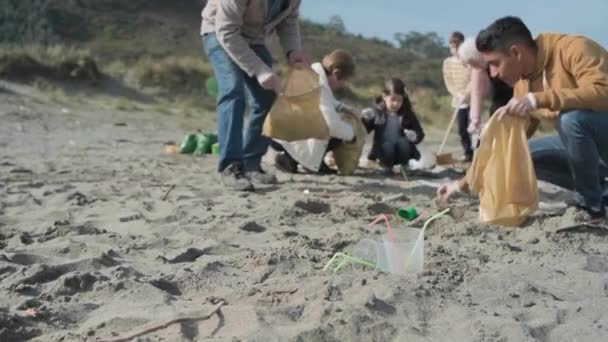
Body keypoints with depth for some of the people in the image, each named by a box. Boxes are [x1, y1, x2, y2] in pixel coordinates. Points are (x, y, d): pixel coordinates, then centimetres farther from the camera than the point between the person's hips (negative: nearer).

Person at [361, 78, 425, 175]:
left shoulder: (407, 113, 0)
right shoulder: (377, 111, -3)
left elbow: (420, 133, 2)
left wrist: (414, 136, -21)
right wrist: (364, 118, -27)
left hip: (402, 152, 1)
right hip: (383, 150, -1)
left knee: (403, 143, -30)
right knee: (387, 146, -33)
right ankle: (387, 165, -1)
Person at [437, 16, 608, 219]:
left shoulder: (573, 48, -21)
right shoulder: (523, 84, 0)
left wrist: (538, 99, -41)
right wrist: (463, 184, 4)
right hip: (584, 140, 7)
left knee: (572, 117, -34)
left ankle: (591, 204, -13)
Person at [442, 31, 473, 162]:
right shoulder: (448, 62, 3)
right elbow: (448, 82, 0)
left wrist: (467, 94, -24)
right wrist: (458, 94, -15)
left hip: (473, 99, -4)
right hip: (458, 100, 4)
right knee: (462, 129, 5)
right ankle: (468, 153, 15)